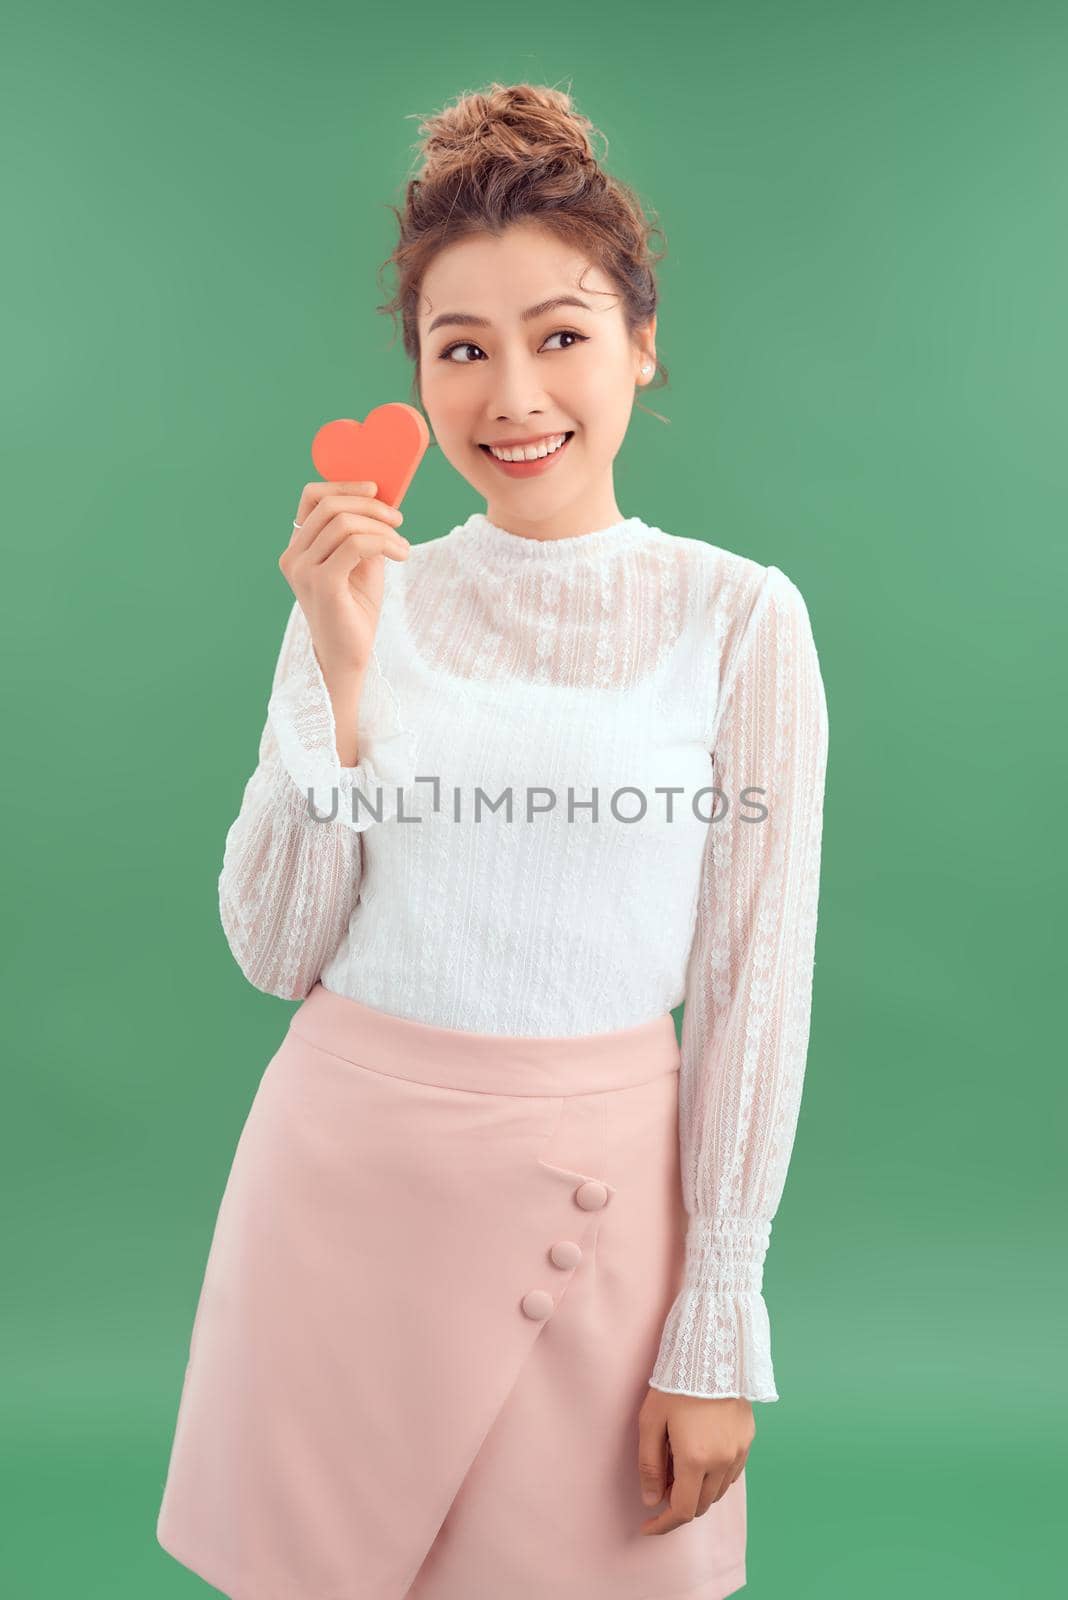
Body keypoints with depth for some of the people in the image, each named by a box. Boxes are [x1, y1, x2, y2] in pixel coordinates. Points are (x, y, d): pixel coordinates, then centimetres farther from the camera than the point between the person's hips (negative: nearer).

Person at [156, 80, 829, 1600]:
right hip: (343, 1161, 3)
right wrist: (338, 675, -15)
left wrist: (718, 1328, -4)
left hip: (586, 1188, -2)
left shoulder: (737, 616, -7)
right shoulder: (366, 596, 0)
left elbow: (753, 985, -5)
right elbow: (280, 950, -2)